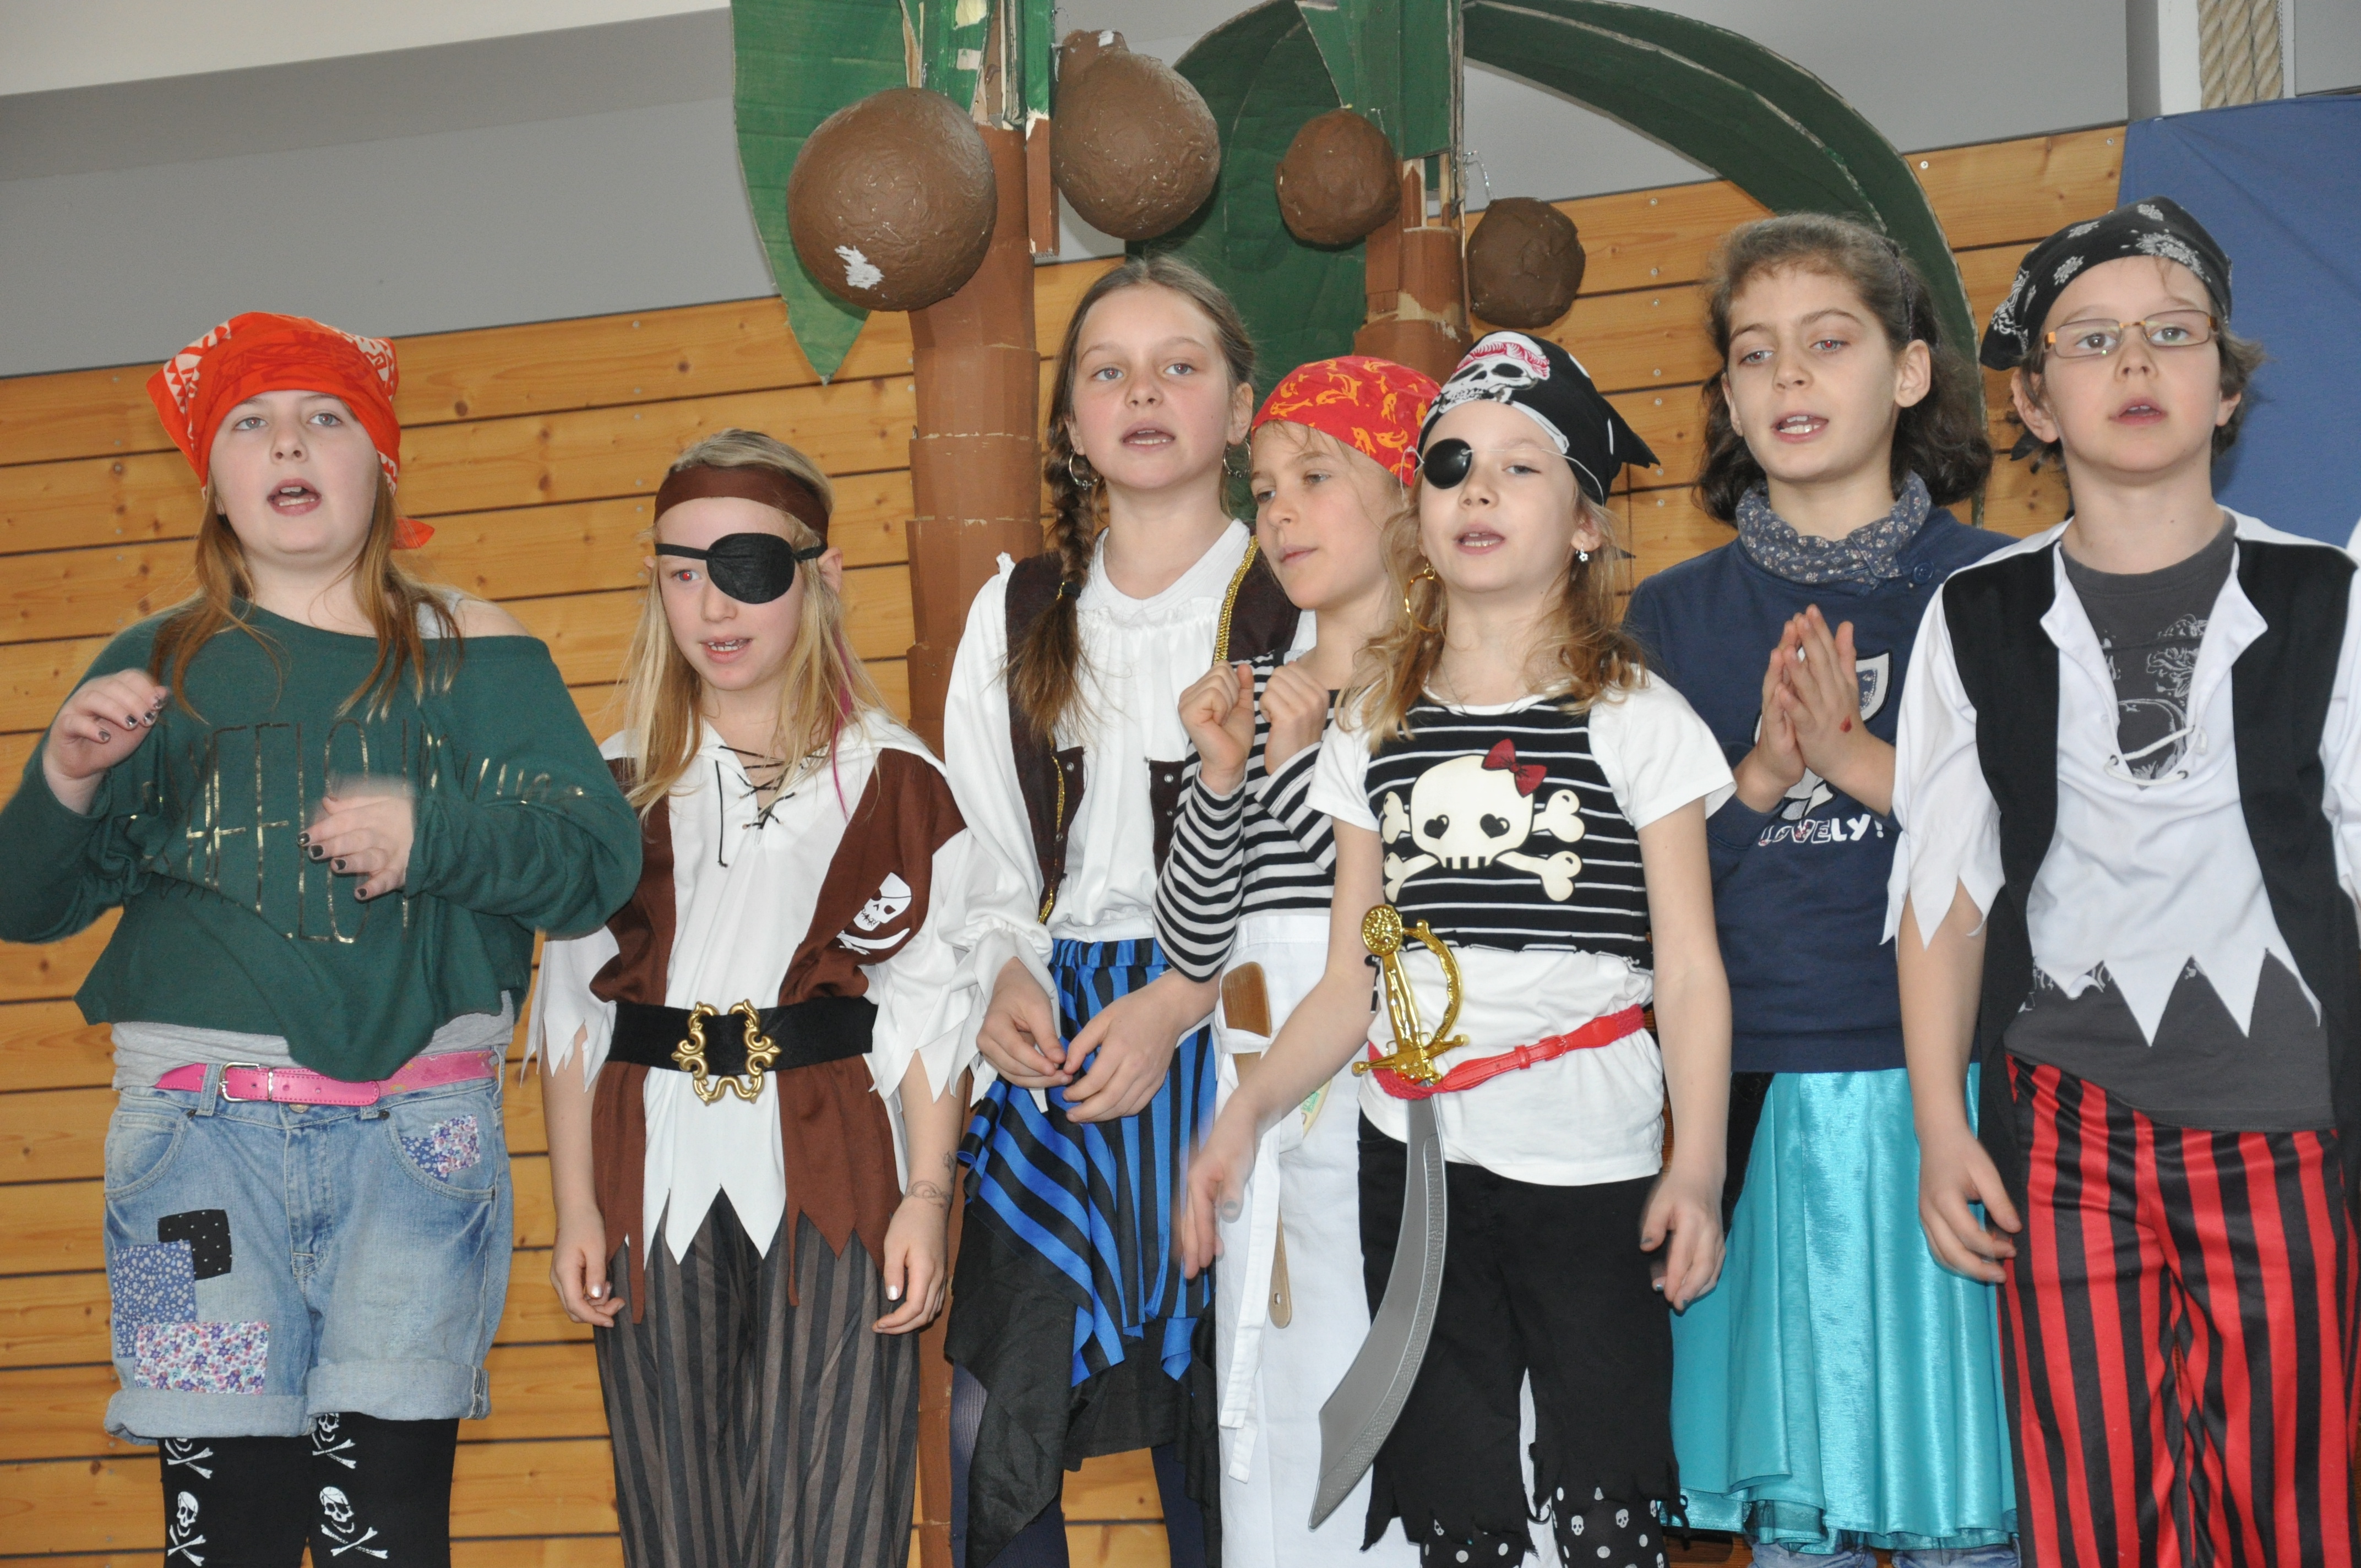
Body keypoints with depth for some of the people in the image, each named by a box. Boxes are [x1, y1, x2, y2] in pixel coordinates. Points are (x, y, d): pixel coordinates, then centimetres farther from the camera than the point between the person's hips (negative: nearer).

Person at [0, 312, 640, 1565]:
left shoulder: (474, 655, 10)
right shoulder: (159, 664, 13)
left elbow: (598, 860, 3)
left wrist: (430, 829, -13)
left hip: (416, 1129, -1)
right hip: (205, 1122, 1)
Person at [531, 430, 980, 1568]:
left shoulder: (890, 778, 4)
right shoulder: (613, 783, 10)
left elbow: (930, 1005, 2)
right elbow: (571, 1011, 10)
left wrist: (928, 1194, -6)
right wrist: (576, 1210, 4)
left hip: (831, 1186, -2)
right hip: (657, 1189, 2)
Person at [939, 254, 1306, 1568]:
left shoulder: (1300, 606, 1)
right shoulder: (1017, 613, 14)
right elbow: (975, 852, 14)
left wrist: (1179, 1002, -16)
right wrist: (1007, 976, -6)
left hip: (1225, 1041, -3)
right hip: (1050, 1047, 3)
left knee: (1223, 1438, 0)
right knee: (998, 1446, -4)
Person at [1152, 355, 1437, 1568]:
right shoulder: (1254, 694, 13)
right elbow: (1192, 944, 7)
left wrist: (1300, 761, -16)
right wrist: (1220, 775, -6)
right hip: (1266, 1116, 6)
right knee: (1278, 1454, 10)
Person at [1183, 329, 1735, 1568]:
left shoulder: (1638, 720, 0)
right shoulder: (1371, 732, 9)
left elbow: (1689, 972, -3)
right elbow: (1349, 984, 9)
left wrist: (1696, 1169, -13)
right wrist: (1247, 1109, -6)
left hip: (1593, 1175, -3)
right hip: (1415, 1170, 3)